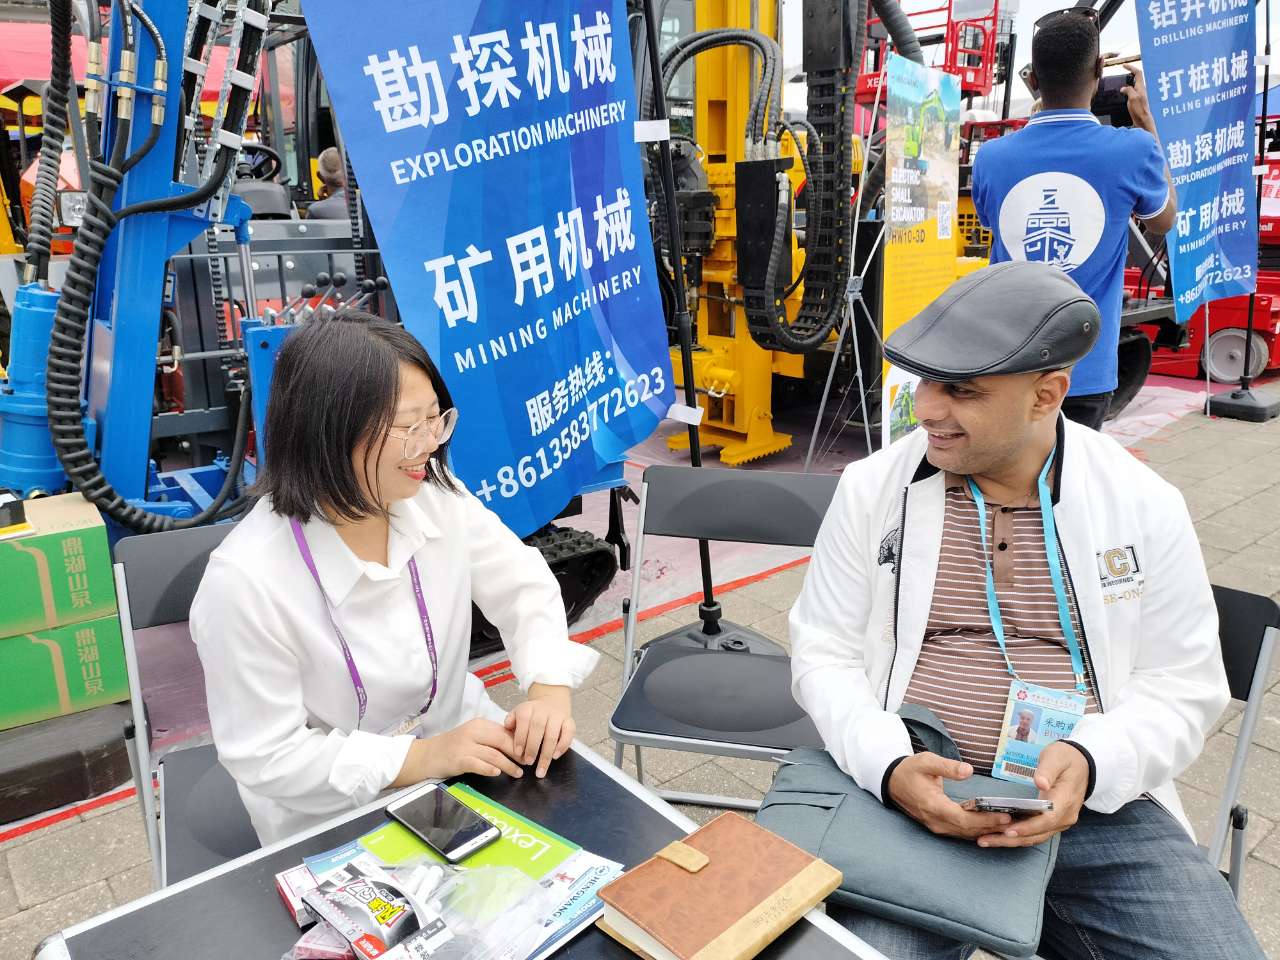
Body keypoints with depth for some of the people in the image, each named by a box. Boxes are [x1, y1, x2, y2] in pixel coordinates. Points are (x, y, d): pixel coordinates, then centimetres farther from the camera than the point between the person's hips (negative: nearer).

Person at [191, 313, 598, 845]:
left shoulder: (434, 494, -13)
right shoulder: (246, 582, -28)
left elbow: (521, 581, -2)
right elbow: (266, 757, -21)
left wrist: (550, 684, -18)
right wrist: (422, 758, -27)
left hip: (458, 738, 6)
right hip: (337, 820, -5)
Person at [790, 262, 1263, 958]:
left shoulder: (1144, 506, 0)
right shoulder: (871, 488, -2)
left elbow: (1182, 683, 5)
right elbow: (824, 656, 1)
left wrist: (1090, 763, -16)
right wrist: (890, 767, -17)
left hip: (1098, 806, 2)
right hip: (917, 797, -1)